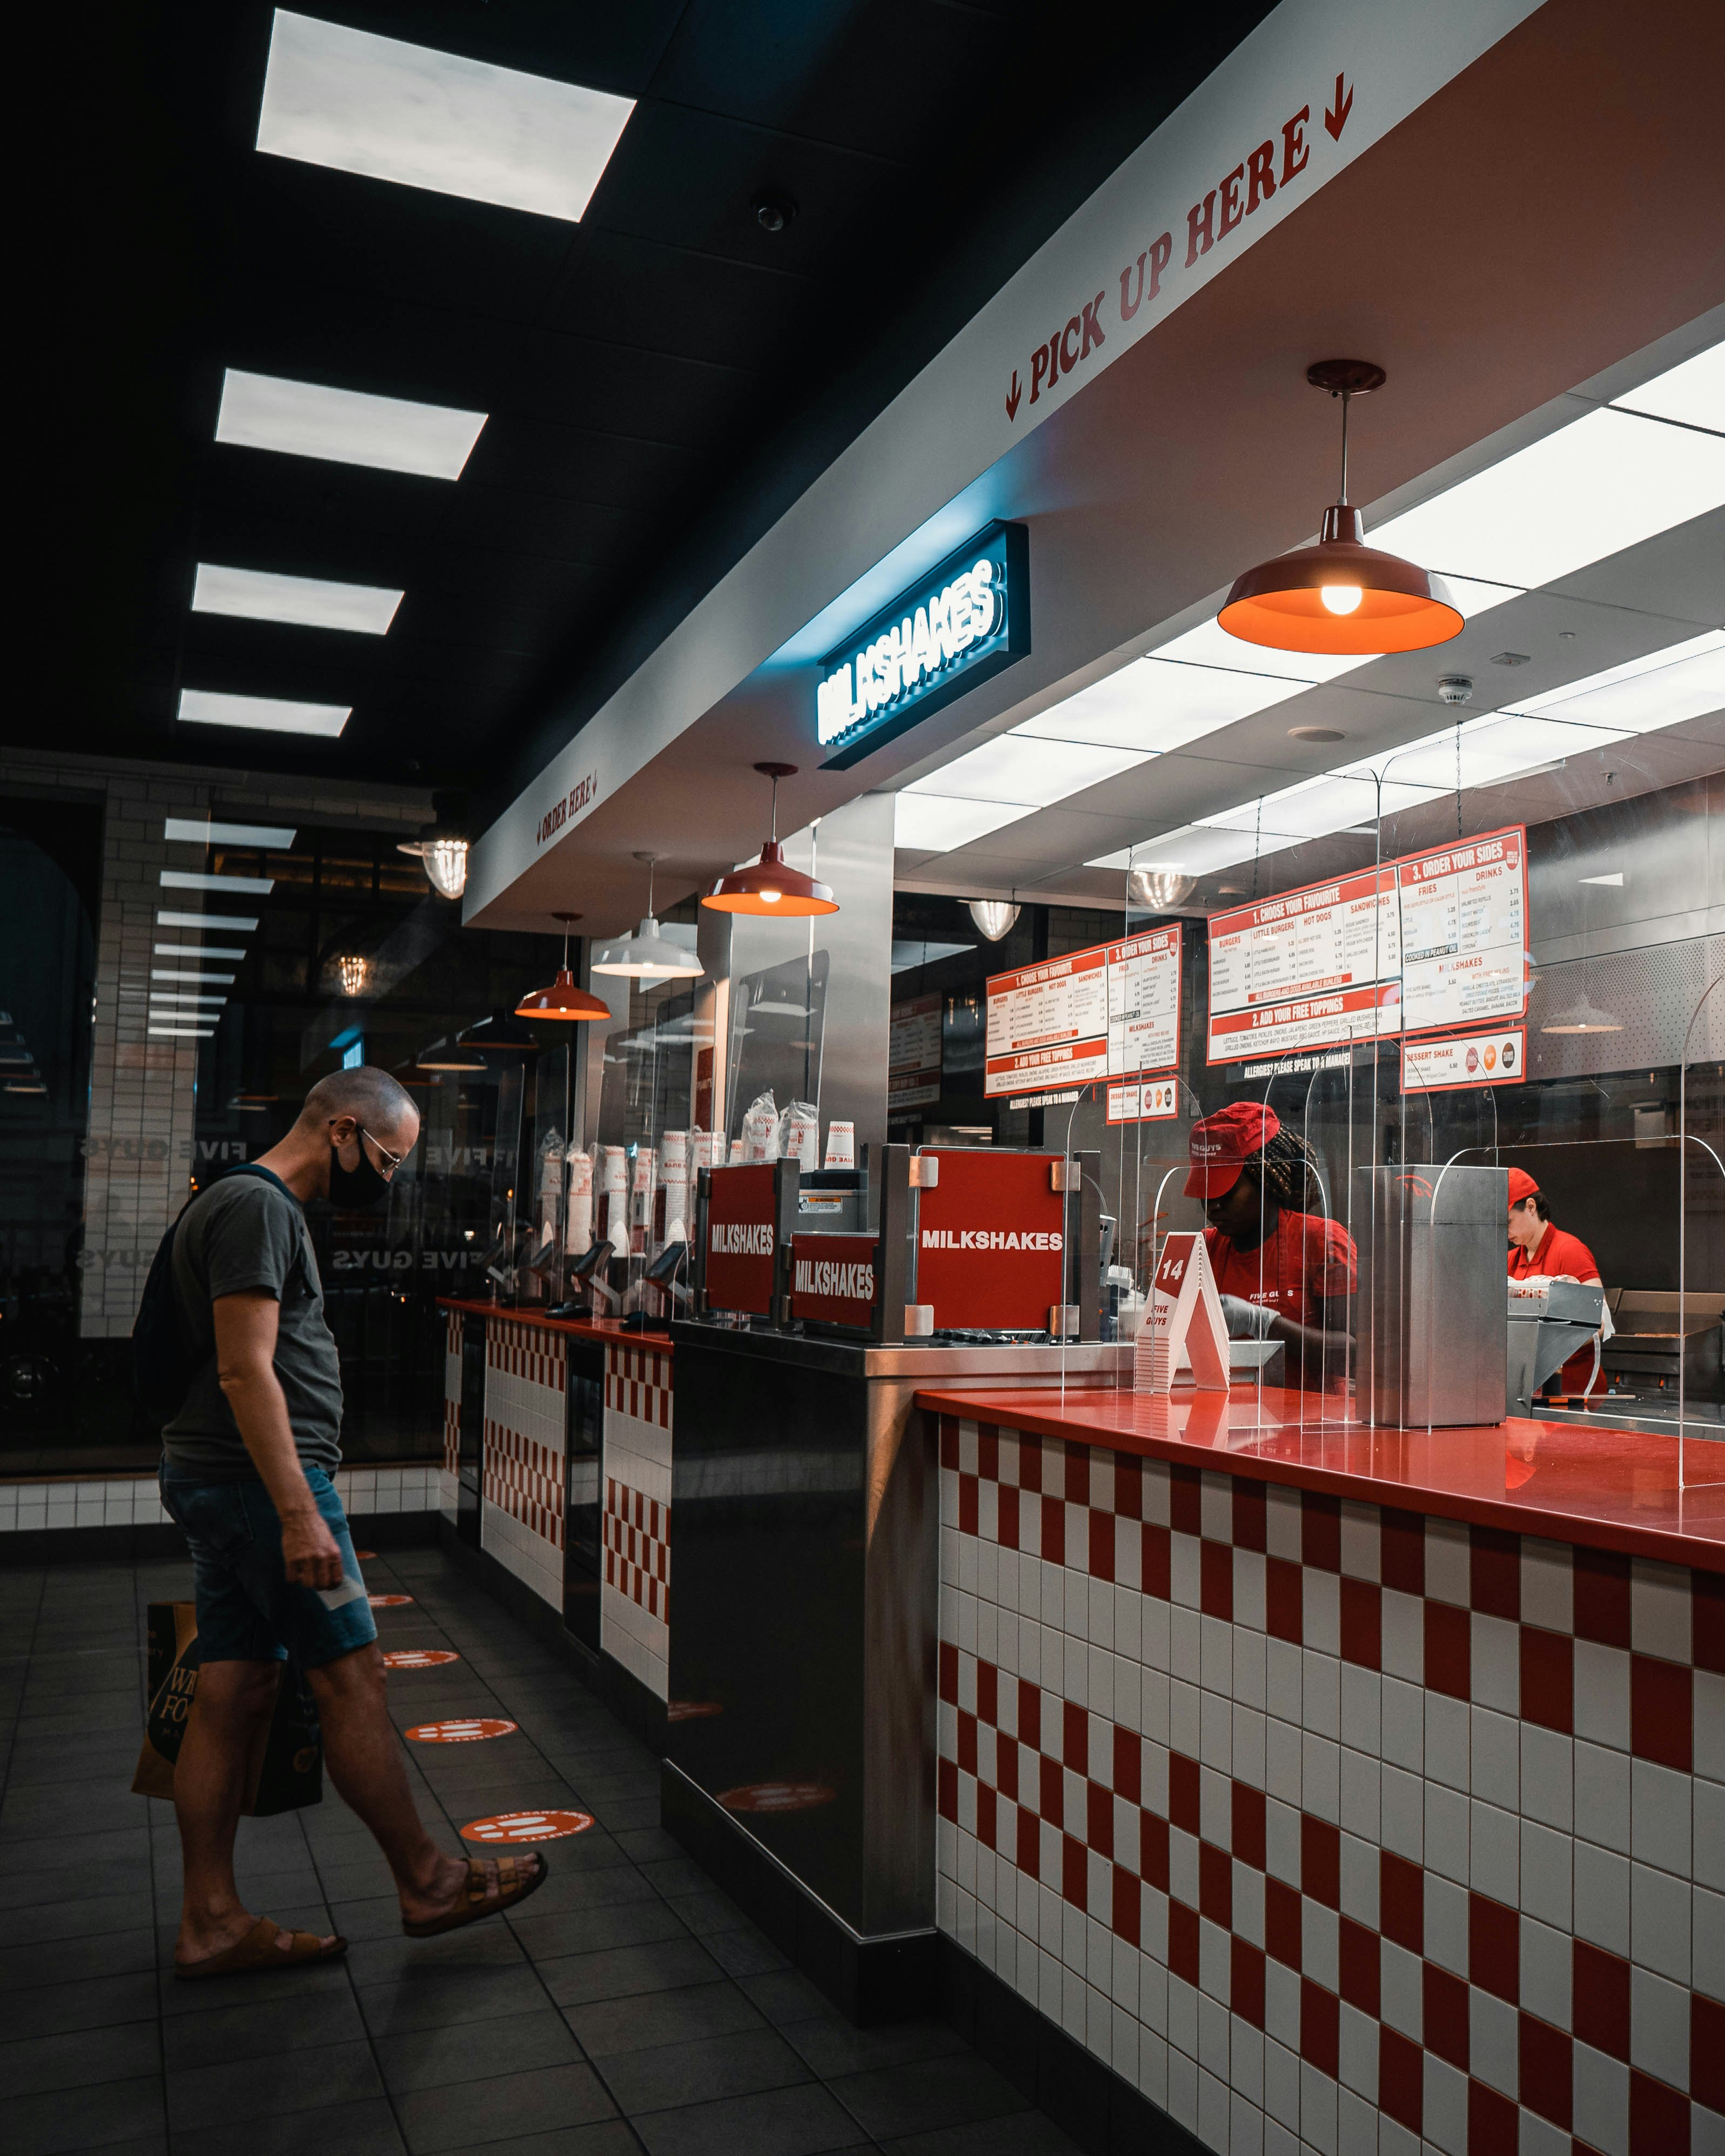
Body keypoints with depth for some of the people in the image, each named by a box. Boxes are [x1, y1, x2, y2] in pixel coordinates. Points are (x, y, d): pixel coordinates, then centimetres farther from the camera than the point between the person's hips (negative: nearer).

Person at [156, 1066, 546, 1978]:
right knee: (351, 1679, -1)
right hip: (261, 1477, -10)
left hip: (218, 1487, 10)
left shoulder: (249, 1203, 20)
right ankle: (427, 1883, 10)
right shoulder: (258, 1206, -14)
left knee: (233, 1697, 10)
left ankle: (212, 1922, 16)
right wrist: (299, 1514, -24)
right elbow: (246, 1372, -22)